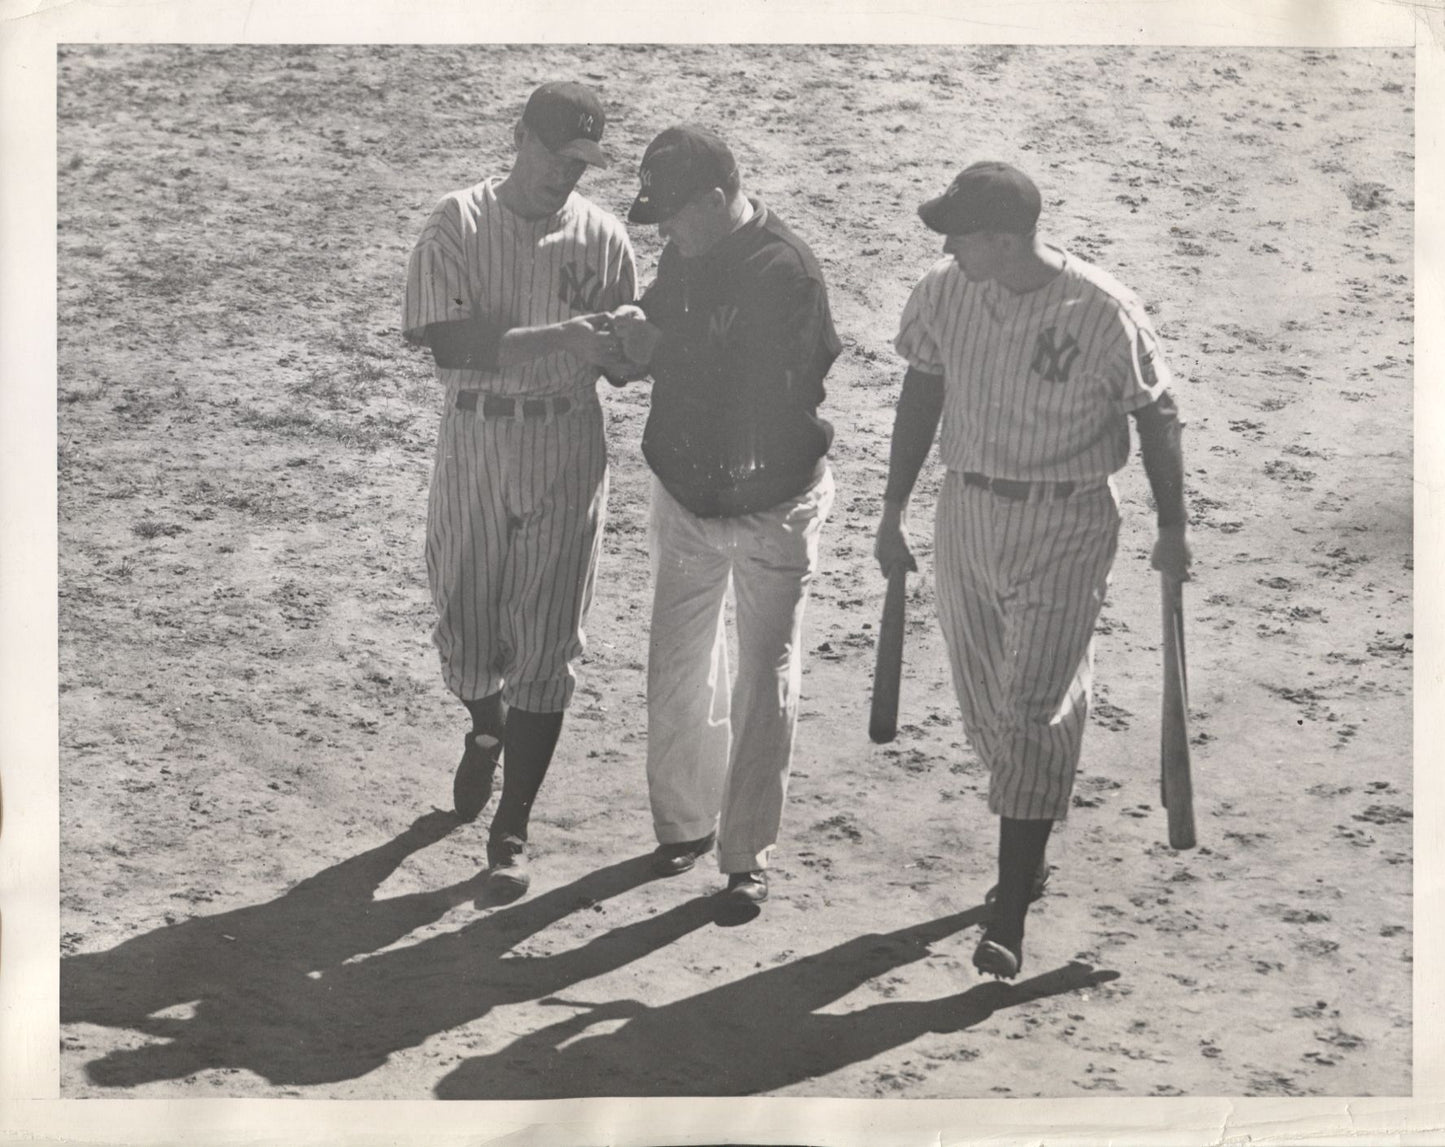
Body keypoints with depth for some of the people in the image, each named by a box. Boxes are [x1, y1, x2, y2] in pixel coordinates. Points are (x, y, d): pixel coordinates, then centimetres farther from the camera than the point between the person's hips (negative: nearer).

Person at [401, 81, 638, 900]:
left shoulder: (602, 235, 0)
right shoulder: (460, 225, -6)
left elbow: (626, 359, 5)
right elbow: (450, 343, -17)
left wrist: (612, 348, -20)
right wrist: (556, 338, -27)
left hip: (567, 455, 0)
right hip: (475, 444, 0)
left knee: (546, 646, -1)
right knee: (465, 620, 11)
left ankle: (512, 832, 7)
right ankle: (486, 731, 46)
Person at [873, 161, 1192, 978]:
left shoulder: (1102, 313, -20)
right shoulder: (945, 293, -6)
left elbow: (1156, 418, -6)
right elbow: (922, 396, 8)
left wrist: (1173, 529, -2)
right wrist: (895, 509, 11)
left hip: (1066, 527, -5)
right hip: (968, 512, 5)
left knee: (1035, 711, -8)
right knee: (986, 703, 14)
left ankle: (1011, 916, -4)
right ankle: (1028, 855, 35)